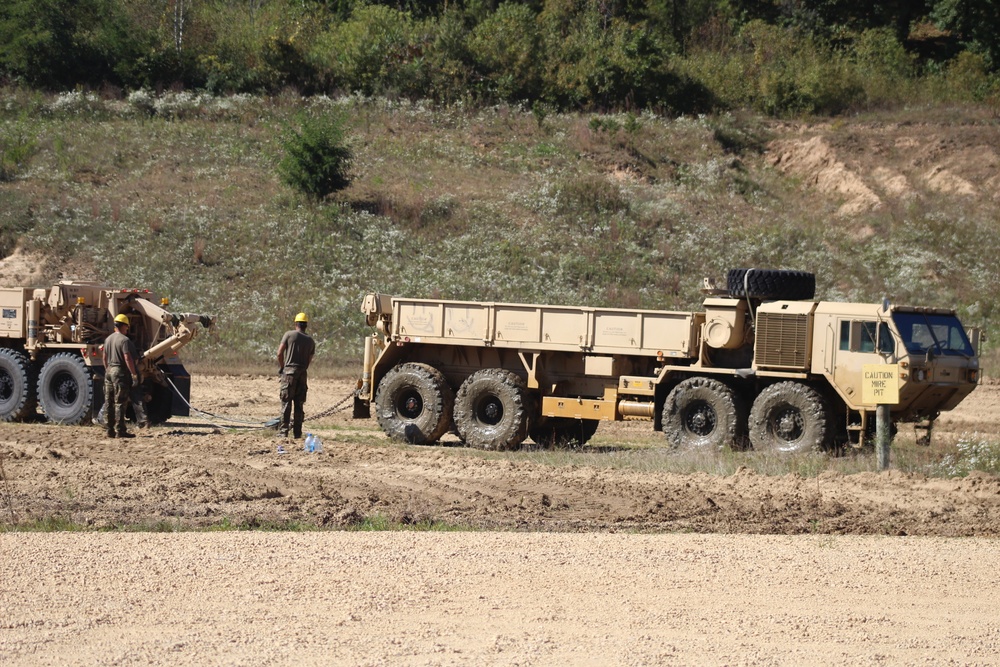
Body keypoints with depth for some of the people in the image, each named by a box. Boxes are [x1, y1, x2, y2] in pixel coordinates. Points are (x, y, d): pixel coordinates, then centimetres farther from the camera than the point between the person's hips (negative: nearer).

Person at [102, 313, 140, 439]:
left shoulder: (108, 339, 12)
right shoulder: (125, 340, -13)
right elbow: (128, 358, -19)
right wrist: (134, 374, -16)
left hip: (109, 372, 8)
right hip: (121, 372, -8)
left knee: (109, 403, 10)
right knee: (120, 403, -6)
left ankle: (110, 430, 12)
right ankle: (120, 430, -8)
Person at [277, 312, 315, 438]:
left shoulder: (289, 334, 0)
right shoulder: (311, 341, 11)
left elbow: (280, 353, -4)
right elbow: (309, 360, 9)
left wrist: (281, 367, 10)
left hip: (289, 372, -3)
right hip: (302, 373, 3)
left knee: (286, 403, -3)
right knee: (299, 404, 7)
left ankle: (283, 430, -8)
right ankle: (297, 432, 5)